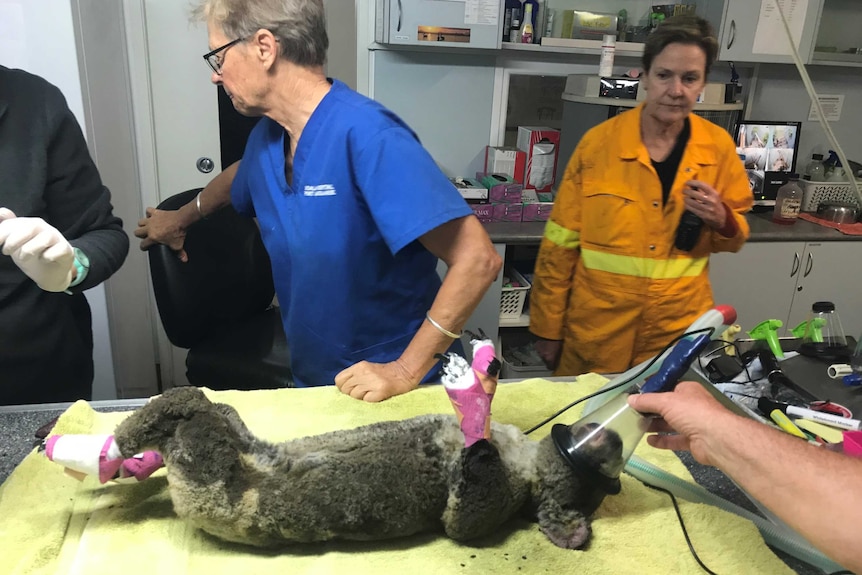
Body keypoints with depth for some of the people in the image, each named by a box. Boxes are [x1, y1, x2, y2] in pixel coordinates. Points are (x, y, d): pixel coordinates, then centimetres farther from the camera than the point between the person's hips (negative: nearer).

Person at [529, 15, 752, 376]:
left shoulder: (718, 146, -2)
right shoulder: (598, 142, -9)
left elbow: (735, 237, 10)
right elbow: (561, 243, -5)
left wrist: (721, 220, -14)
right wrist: (548, 328, -2)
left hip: (678, 330, 2)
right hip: (595, 330, -2)